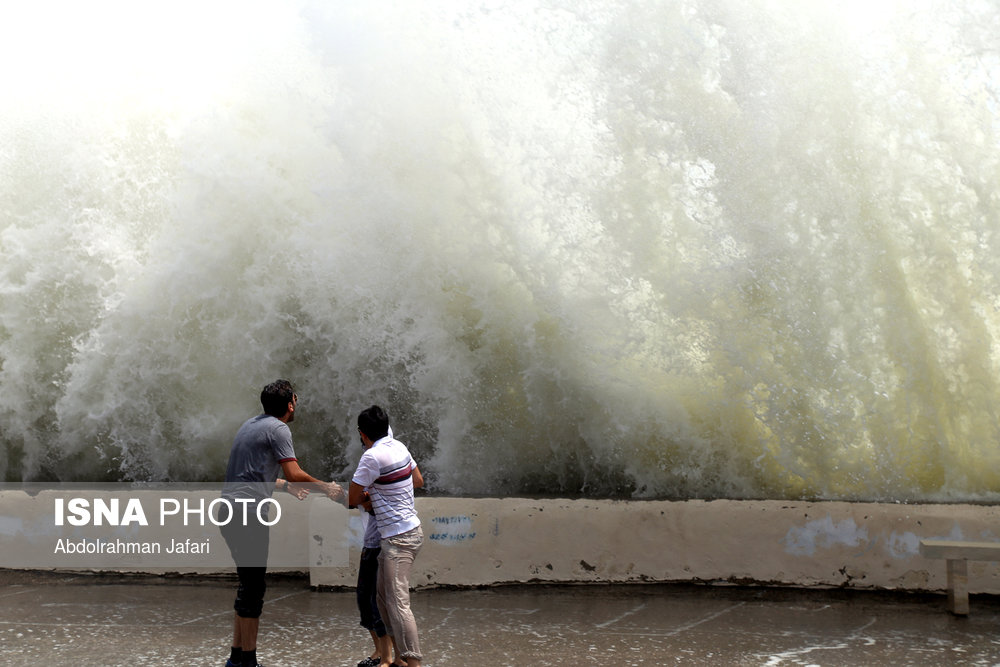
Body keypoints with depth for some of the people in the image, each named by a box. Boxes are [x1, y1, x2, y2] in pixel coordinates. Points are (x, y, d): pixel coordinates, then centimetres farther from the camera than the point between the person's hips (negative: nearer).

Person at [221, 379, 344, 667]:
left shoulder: (251, 424, 20)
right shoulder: (278, 429, -8)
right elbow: (294, 473, -14)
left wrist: (286, 486, 35)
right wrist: (325, 487, 0)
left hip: (230, 510, 9)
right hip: (247, 513, -9)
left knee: (248, 585, 15)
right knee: (253, 587, -5)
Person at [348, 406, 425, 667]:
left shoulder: (372, 456, -17)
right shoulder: (399, 447, 7)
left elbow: (351, 499, -11)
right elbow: (418, 481, 23)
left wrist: (366, 496, 11)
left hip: (399, 539, -9)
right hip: (409, 530, 9)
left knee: (398, 602, -12)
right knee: (383, 595, 16)